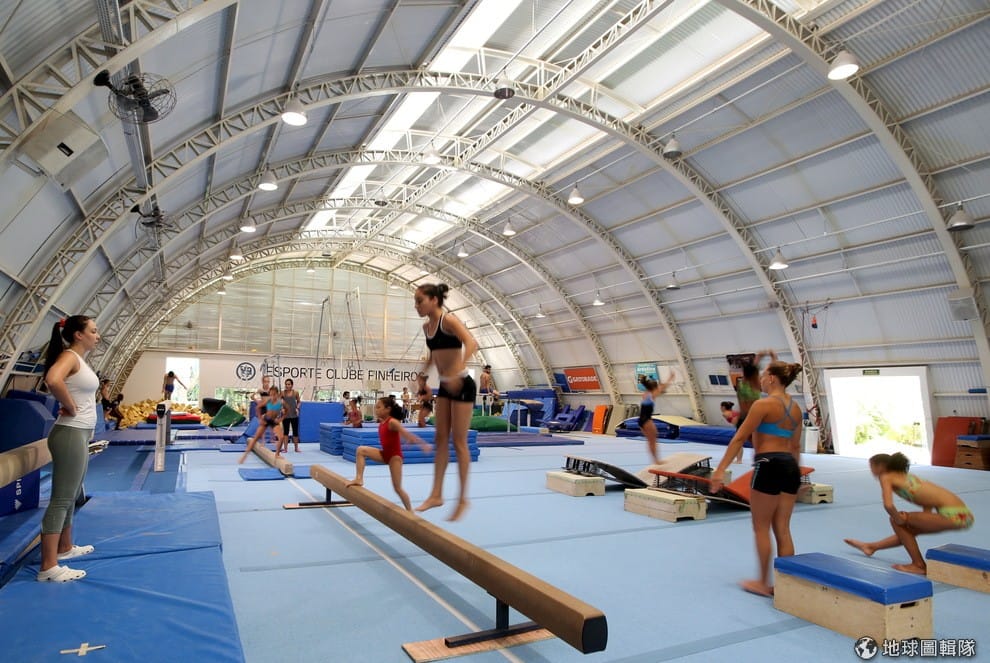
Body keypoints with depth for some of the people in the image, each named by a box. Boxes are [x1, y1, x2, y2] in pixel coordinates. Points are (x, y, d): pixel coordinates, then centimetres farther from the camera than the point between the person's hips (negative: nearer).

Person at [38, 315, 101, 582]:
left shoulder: (80, 358, 13)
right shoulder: (69, 356, -15)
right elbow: (53, 380, -35)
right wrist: (70, 407, -21)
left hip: (81, 434, 10)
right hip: (70, 435, -10)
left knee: (71, 497, 20)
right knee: (61, 499, -6)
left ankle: (65, 547, 35)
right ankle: (48, 567, 0)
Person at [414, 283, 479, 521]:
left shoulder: (448, 320, -16)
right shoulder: (426, 326, 7)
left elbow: (472, 343, -31)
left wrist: (457, 373, -40)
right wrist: (422, 374, 13)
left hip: (463, 385, -8)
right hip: (443, 387, 8)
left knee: (459, 442, -2)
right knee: (441, 440, 9)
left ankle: (463, 499, 9)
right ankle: (436, 494, 16)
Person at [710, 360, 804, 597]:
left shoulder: (763, 404, -12)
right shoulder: (795, 407, 12)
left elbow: (740, 438, -13)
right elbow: (796, 446, 19)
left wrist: (720, 469, -13)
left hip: (768, 466, -7)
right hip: (790, 466, 8)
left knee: (761, 528, 6)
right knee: (782, 529, 13)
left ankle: (763, 583, 15)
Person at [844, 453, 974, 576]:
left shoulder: (886, 477, -5)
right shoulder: (904, 476, 20)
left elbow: (888, 505, -20)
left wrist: (899, 519, -3)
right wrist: (925, 522, 23)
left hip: (952, 514, -9)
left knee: (896, 522, 5)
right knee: (907, 528, 25)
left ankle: (919, 565, 12)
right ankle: (871, 547, 42)